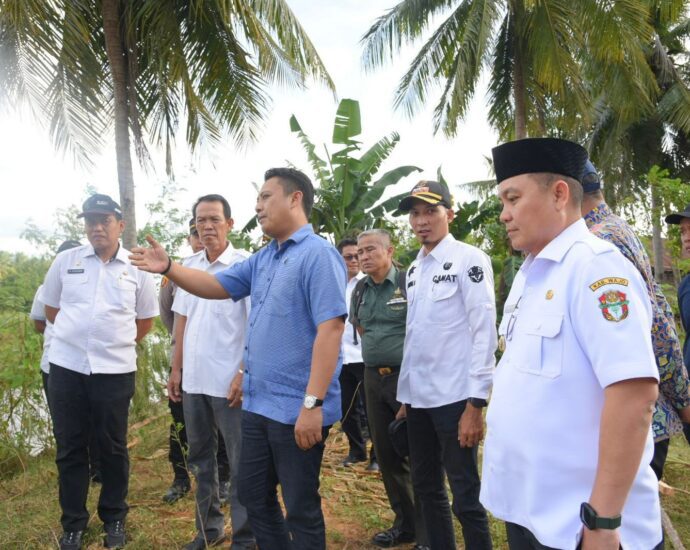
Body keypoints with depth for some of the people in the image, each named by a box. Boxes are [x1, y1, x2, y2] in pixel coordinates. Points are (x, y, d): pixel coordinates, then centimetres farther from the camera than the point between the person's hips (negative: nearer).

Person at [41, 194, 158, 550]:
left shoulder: (137, 268, 1)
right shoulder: (66, 261, 4)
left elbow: (146, 320, 10)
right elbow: (51, 309, 14)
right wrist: (79, 334, 12)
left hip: (115, 371, -1)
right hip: (65, 367, 1)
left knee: (113, 448, 10)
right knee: (69, 448, 10)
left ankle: (114, 519, 27)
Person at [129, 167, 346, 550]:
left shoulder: (318, 254, -16)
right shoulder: (262, 259, 13)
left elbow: (330, 329, -23)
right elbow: (217, 286, 17)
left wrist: (313, 403, -25)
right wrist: (168, 268, 1)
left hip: (296, 409, -9)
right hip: (258, 404, 9)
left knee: (300, 507, 6)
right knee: (253, 495, 20)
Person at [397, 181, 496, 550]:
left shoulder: (469, 259, -8)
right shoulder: (414, 268, 12)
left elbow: (484, 333, -13)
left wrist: (475, 404, -17)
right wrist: (405, 396, 15)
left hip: (453, 397, -7)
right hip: (418, 397, 7)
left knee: (465, 496, 1)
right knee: (426, 487, 17)